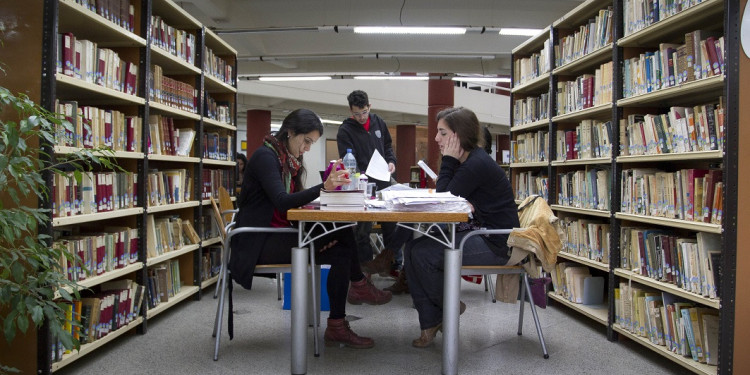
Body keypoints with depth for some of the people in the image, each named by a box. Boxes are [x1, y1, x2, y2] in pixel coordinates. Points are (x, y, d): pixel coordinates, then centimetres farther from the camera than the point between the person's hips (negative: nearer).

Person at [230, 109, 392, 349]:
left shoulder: (290, 160, 15)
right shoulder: (265, 156, -13)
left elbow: (294, 200, 8)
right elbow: (282, 201, -25)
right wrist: (323, 187, -35)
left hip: (278, 236, 9)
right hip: (258, 242, -9)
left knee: (340, 252, -11)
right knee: (340, 236, -21)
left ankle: (337, 327, -8)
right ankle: (359, 285, -1)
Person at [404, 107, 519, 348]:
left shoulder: (477, 165, -20)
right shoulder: (465, 161, 10)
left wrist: (447, 161, -15)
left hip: (494, 244, -10)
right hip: (477, 233, 10)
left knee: (422, 254, -20)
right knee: (412, 249, -2)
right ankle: (429, 324, 0)